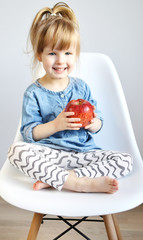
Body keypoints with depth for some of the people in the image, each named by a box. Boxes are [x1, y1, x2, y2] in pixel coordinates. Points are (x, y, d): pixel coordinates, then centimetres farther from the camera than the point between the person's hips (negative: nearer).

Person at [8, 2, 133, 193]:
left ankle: (53, 179, -27)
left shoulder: (81, 87, 9)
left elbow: (97, 125, 11)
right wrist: (55, 125, -20)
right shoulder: (34, 93, 1)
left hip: (82, 152, 3)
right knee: (16, 150, -31)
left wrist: (93, 123, -14)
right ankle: (81, 182, -34)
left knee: (125, 161, -17)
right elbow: (29, 133, -5)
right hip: (48, 153, -3)